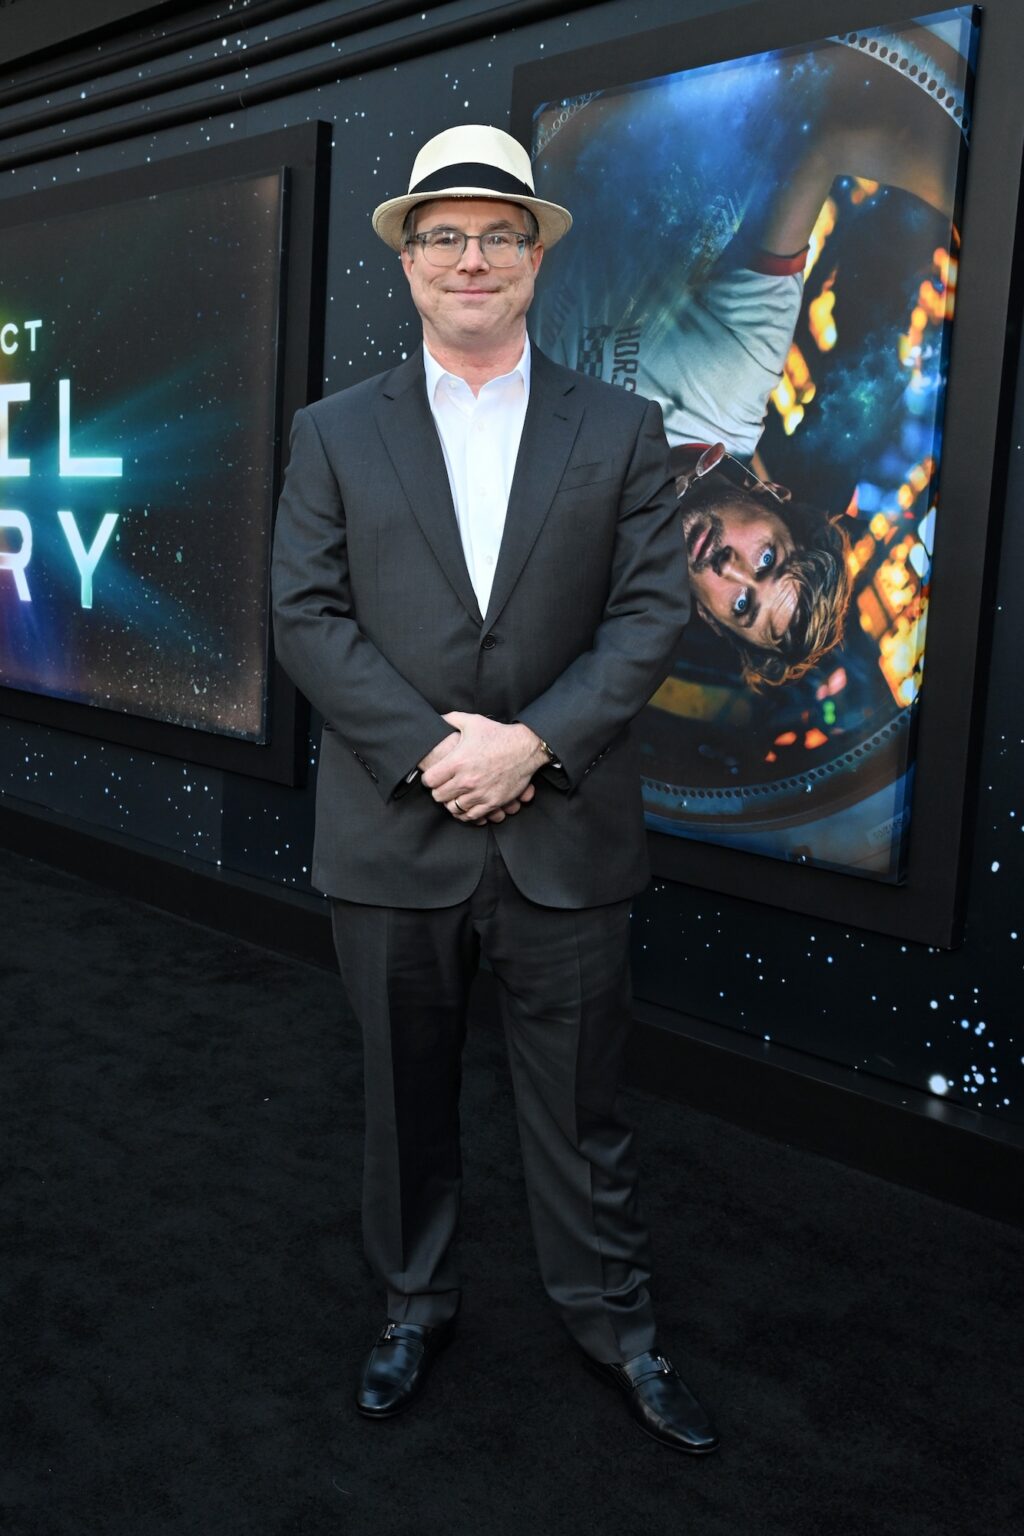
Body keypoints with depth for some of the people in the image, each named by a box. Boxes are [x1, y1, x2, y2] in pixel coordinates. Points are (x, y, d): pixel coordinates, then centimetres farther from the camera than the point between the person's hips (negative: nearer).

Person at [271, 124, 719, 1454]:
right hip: (394, 832, 1)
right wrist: (427, 752, -14)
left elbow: (653, 611, -3)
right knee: (406, 1095, 15)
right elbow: (308, 616, -3)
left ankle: (614, 1322, 31)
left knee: (580, 1102, 11)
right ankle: (416, 1302, 37)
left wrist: (534, 742, -15)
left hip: (567, 833, 0)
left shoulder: (620, 431, 4)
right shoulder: (335, 435, 5)